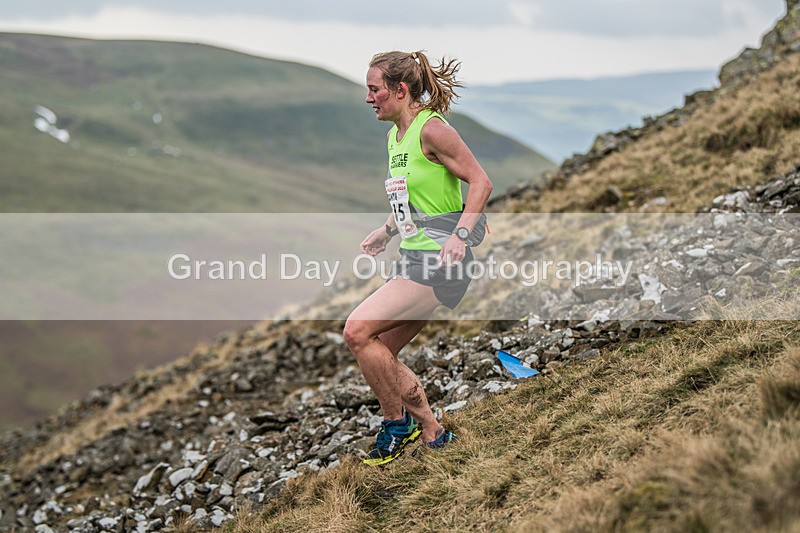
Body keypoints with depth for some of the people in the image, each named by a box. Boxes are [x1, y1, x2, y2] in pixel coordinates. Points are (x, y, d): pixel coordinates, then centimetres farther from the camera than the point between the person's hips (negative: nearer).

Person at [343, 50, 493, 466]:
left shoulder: (432, 129, -14)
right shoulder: (394, 135, 14)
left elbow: (480, 181, -15)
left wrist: (460, 234, -23)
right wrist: (386, 232, 16)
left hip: (440, 263, -10)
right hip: (413, 258, 10)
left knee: (358, 330, -16)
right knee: (378, 354, 8)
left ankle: (396, 424, 2)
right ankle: (432, 433, 22)